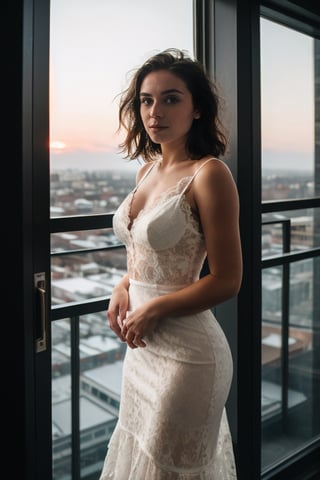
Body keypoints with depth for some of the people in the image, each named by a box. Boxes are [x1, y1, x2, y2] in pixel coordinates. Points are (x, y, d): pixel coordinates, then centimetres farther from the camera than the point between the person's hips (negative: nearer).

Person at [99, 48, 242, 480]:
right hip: (142, 345, 8)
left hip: (186, 350, -8)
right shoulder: (147, 169, 6)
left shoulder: (209, 174, -17)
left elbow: (226, 281, -16)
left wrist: (153, 309, -13)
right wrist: (123, 288, 1)